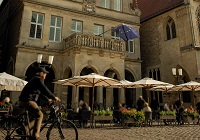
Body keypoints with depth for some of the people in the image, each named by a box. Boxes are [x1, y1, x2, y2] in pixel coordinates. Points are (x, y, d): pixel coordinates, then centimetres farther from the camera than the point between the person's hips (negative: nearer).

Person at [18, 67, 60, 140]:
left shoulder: (35, 79, 23)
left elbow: (41, 92, 28)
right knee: (39, 115, -14)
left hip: (24, 100, 11)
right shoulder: (38, 79, -10)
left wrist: (48, 98, 23)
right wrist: (54, 97, -19)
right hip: (27, 100, -11)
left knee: (36, 116, 14)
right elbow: (44, 90, -21)